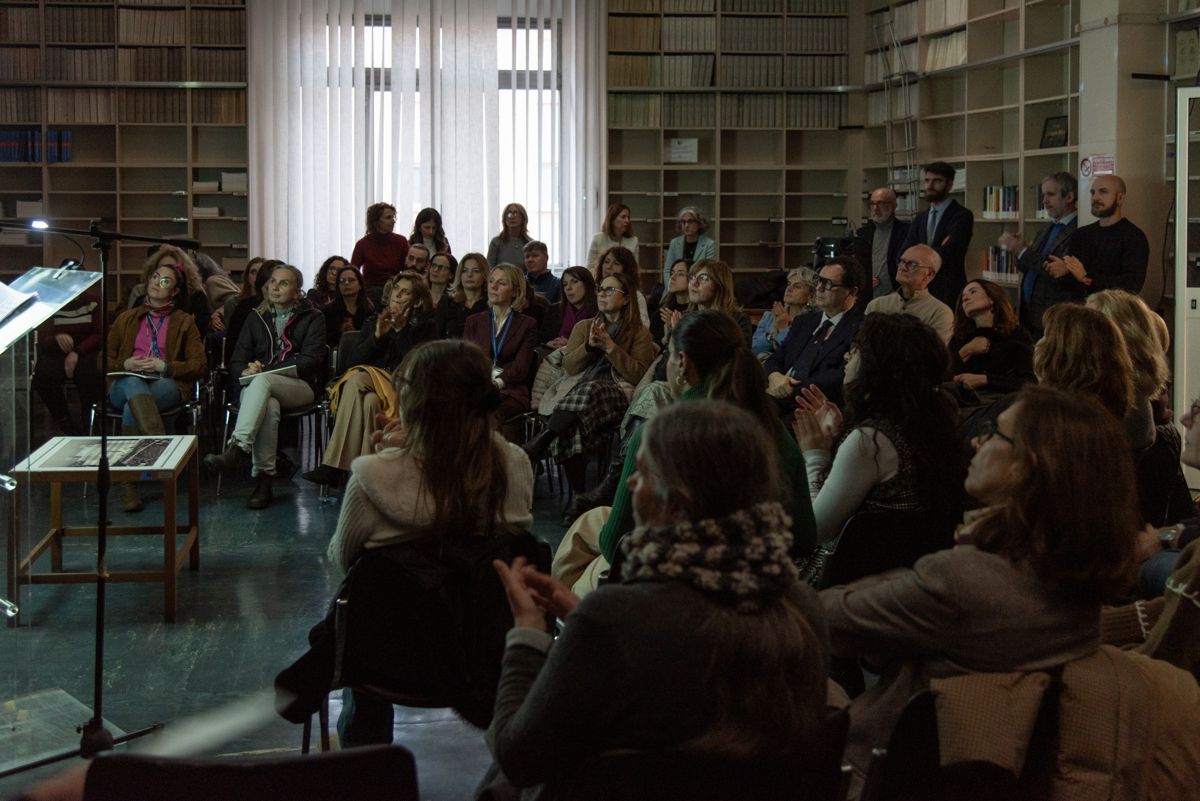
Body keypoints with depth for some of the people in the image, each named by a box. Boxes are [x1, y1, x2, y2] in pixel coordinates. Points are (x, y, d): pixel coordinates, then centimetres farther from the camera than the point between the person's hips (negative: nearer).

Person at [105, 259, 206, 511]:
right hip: (125, 384, 1)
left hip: (166, 385, -1)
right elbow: (105, 361, 22)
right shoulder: (126, 319, 26)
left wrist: (164, 366, -6)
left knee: (132, 408, -37)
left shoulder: (184, 322, 20)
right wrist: (126, 364, -1)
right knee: (134, 385, -40)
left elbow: (200, 365, 8)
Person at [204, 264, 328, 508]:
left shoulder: (312, 319, 13)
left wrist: (265, 371, -14)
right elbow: (236, 362, 18)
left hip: (299, 387, -2)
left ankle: (235, 449, -52)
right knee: (268, 406, -37)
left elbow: (311, 360, -3)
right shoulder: (256, 318, 23)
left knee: (262, 382, -37)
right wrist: (246, 371, -10)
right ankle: (262, 478, -43)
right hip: (256, 386, 2)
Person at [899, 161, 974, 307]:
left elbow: (946, 253, -17)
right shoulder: (920, 219, 16)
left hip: (950, 294, -5)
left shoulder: (962, 216, -4)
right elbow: (903, 256, 5)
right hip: (922, 291, 5)